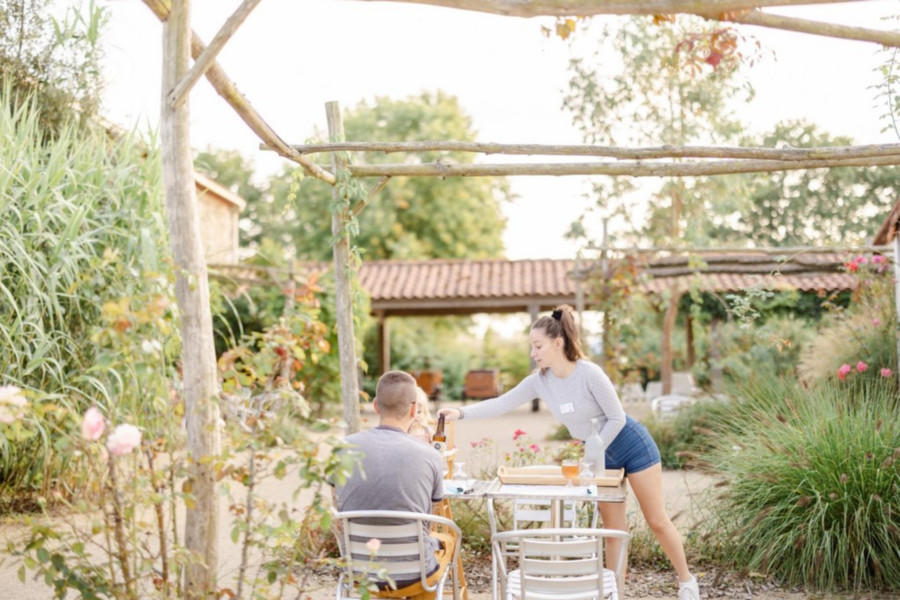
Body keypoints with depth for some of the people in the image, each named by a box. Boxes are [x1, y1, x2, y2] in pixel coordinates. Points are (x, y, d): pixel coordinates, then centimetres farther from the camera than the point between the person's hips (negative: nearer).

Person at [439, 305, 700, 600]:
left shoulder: (589, 373, -27)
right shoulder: (540, 380, -10)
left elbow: (617, 418, -21)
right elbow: (502, 403, -9)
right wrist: (461, 413, -20)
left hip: (632, 446, -5)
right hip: (602, 456, 5)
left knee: (657, 521, 5)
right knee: (613, 529, 8)